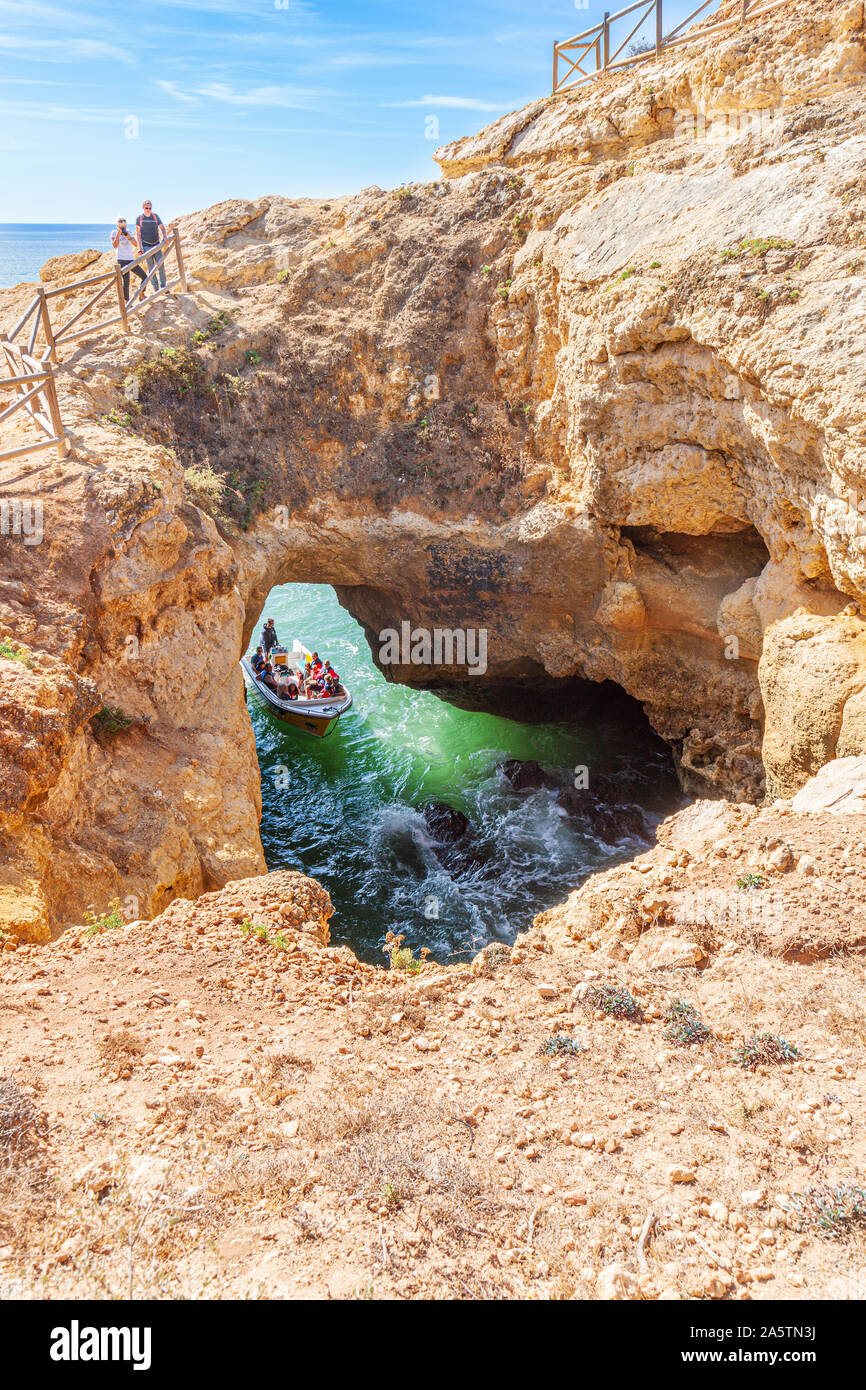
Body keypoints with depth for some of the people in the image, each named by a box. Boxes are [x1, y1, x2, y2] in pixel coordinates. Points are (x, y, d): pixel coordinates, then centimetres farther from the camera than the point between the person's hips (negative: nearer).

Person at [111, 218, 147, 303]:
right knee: (126, 282, -11)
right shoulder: (114, 233, -2)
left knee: (144, 277, 5)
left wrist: (128, 237, -14)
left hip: (131, 260, 6)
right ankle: (127, 302, 0)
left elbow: (136, 245, 2)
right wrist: (118, 233, -19)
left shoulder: (128, 232, 11)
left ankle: (142, 295, 23)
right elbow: (115, 246, -17)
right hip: (122, 261, -6)